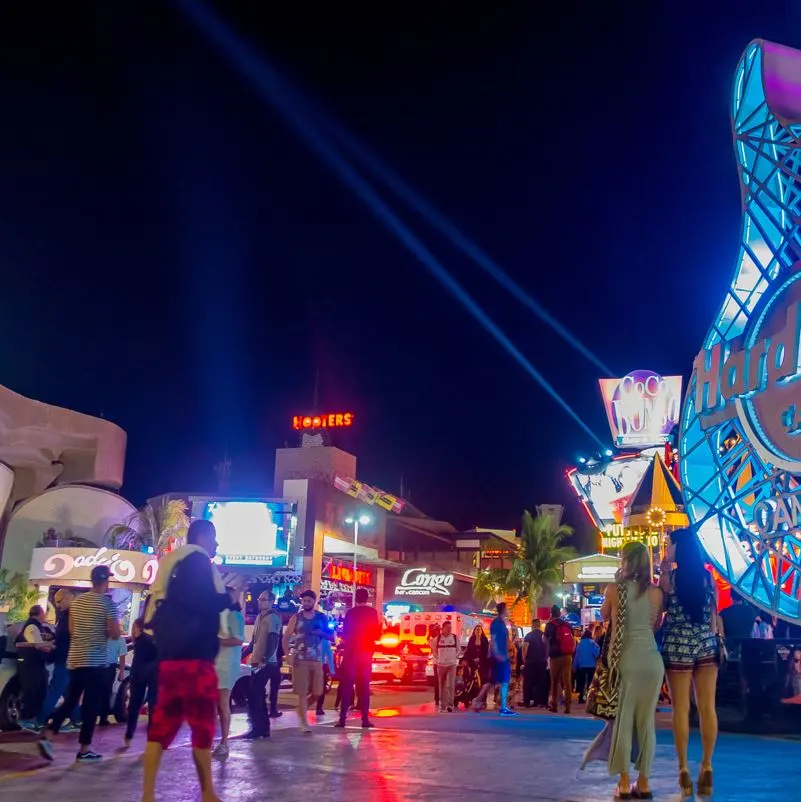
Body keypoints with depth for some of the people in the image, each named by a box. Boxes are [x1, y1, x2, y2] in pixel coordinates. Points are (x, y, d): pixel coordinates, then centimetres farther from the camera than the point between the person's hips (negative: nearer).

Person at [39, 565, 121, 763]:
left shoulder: (77, 601, 9)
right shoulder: (107, 602, -11)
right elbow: (115, 634, -13)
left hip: (74, 659, 6)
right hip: (95, 661, -6)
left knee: (69, 701, 15)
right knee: (91, 706, 1)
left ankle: (47, 735, 3)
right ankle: (84, 750, 4)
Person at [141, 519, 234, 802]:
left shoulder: (176, 562, 21)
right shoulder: (197, 559, -6)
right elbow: (203, 602, -21)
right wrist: (229, 597, -5)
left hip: (170, 654, 9)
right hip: (192, 656, -9)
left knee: (163, 724, 5)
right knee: (203, 724, 0)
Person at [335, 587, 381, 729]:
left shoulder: (350, 612, -2)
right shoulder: (373, 612, -4)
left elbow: (344, 634, 1)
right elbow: (376, 634, -4)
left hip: (351, 652, 0)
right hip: (366, 652, 0)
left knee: (348, 684, 3)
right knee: (364, 685, 5)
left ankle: (342, 717, -4)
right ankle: (365, 718, -1)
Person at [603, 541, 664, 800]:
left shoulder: (614, 589, -4)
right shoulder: (655, 592, 3)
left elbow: (605, 616, 15)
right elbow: (656, 625, 15)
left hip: (626, 659, -2)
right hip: (652, 660, 2)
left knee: (623, 720, 4)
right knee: (646, 722, 9)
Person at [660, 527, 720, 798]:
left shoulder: (669, 578, -7)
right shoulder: (707, 576, 5)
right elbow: (715, 614, 9)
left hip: (678, 646, -4)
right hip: (706, 644, 4)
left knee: (681, 708, 2)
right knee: (707, 707, 5)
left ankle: (684, 769, 4)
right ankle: (706, 767, 8)